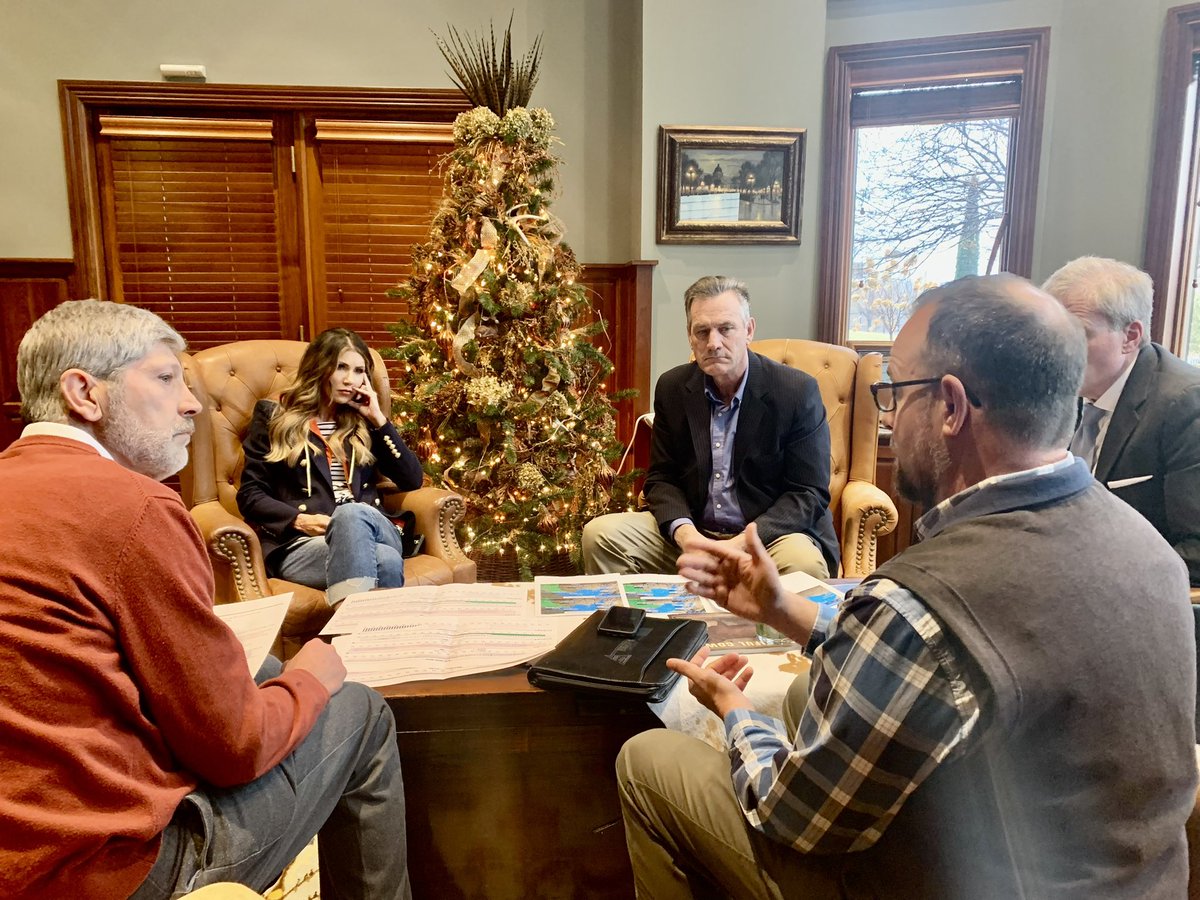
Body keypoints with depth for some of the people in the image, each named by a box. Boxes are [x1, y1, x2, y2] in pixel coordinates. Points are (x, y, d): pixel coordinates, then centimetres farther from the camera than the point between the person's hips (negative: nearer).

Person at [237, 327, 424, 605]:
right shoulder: (274, 417, 13)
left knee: (352, 513, -39)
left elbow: (413, 480, 12)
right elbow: (250, 495, 7)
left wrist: (379, 420, 7)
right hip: (302, 543, -3)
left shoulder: (362, 424, 22)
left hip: (367, 531, 3)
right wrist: (299, 520, -12)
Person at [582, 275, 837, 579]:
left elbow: (809, 494, -9)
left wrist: (743, 542, -22)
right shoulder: (672, 388, 1)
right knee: (600, 534, -16)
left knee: (804, 564, -35)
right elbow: (662, 478, 7)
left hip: (768, 533, -3)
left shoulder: (797, 391, -10)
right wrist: (682, 530, -15)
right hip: (690, 533, 3)